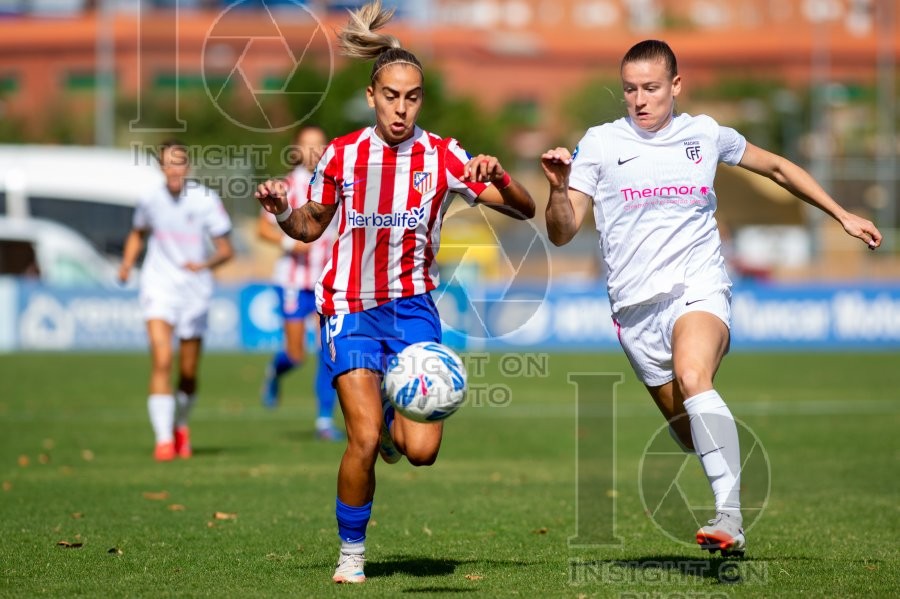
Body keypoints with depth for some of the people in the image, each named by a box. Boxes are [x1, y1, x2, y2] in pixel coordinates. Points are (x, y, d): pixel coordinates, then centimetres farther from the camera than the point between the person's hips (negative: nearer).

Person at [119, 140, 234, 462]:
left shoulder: (206, 200, -7)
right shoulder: (151, 200, 1)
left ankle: (181, 426, 37)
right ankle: (163, 439, -18)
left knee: (189, 373, 8)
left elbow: (226, 250, -6)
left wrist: (205, 264, -26)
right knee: (162, 361, -18)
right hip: (158, 289, 0)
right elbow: (137, 233, 22)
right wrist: (127, 264, 5)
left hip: (194, 291, 0)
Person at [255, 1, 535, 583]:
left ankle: (392, 415, 26)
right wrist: (282, 211, -8)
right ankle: (351, 553, 6)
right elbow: (311, 227, 14)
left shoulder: (443, 157, -3)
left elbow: (524, 209, -6)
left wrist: (497, 177, -26)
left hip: (412, 306, 1)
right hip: (350, 307, -1)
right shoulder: (342, 154, 0)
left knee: (422, 449, -11)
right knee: (364, 440, -15)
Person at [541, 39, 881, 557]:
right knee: (691, 432, 4)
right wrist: (559, 187, -19)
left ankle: (731, 519, -40)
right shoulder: (600, 143, 4)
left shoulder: (706, 134, 7)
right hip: (635, 306, 3)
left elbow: (778, 168, 24)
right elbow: (562, 233, 0)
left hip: (699, 286, -3)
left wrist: (841, 214, 24)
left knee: (692, 377, -32)